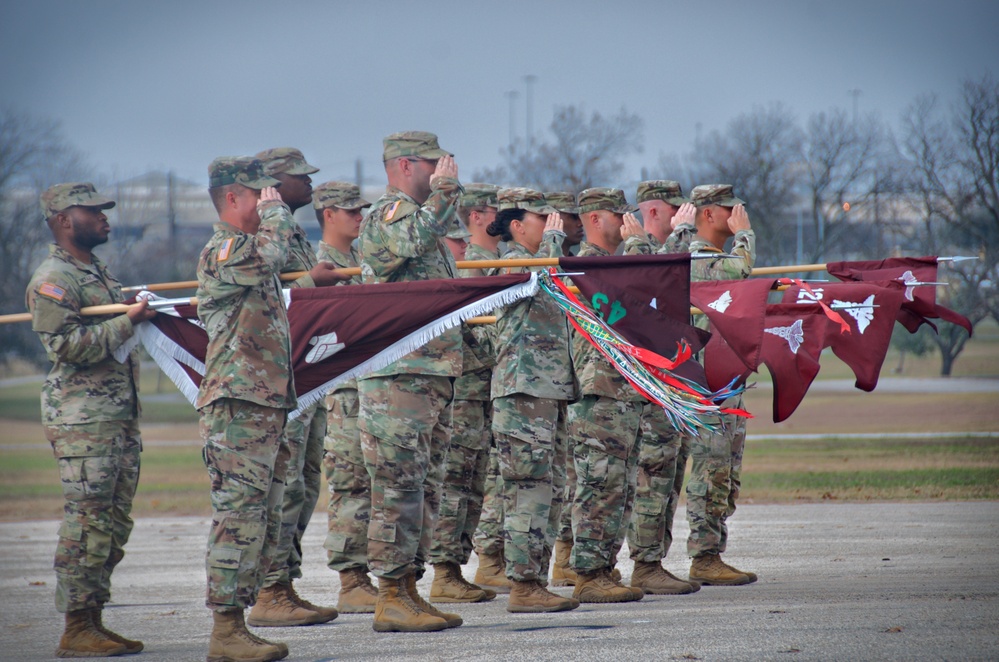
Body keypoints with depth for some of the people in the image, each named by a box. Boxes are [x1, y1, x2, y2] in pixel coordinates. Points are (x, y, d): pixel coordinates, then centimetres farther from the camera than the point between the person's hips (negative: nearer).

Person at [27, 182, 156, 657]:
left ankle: (93, 621, 14)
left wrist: (148, 313, 14)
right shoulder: (53, 280, -10)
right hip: (82, 420, -9)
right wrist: (130, 321, -17)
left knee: (114, 524, 9)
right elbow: (68, 345, -20)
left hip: (121, 416, 9)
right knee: (87, 523, -9)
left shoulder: (98, 271, 20)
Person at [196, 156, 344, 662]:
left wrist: (309, 281, 30)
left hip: (266, 407, 10)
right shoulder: (222, 251, -10)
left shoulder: (246, 252, 22)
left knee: (263, 522, 10)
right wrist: (275, 211, -12)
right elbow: (271, 255, -30)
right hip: (237, 407, -10)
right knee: (238, 517, -11)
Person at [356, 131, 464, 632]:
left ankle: (407, 589, 16)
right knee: (399, 487, -10)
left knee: (424, 487, 11)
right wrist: (444, 190, -23)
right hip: (397, 378, -10)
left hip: (431, 375, 10)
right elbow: (414, 238, -33)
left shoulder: (419, 216, 22)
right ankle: (391, 598, -8)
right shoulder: (389, 214, -9)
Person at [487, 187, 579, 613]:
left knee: (549, 492, 10)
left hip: (547, 393, 10)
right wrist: (554, 237, -14)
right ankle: (523, 587, -12)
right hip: (523, 393, -10)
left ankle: (534, 580, 13)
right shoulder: (512, 262, -8)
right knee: (529, 491, -11)